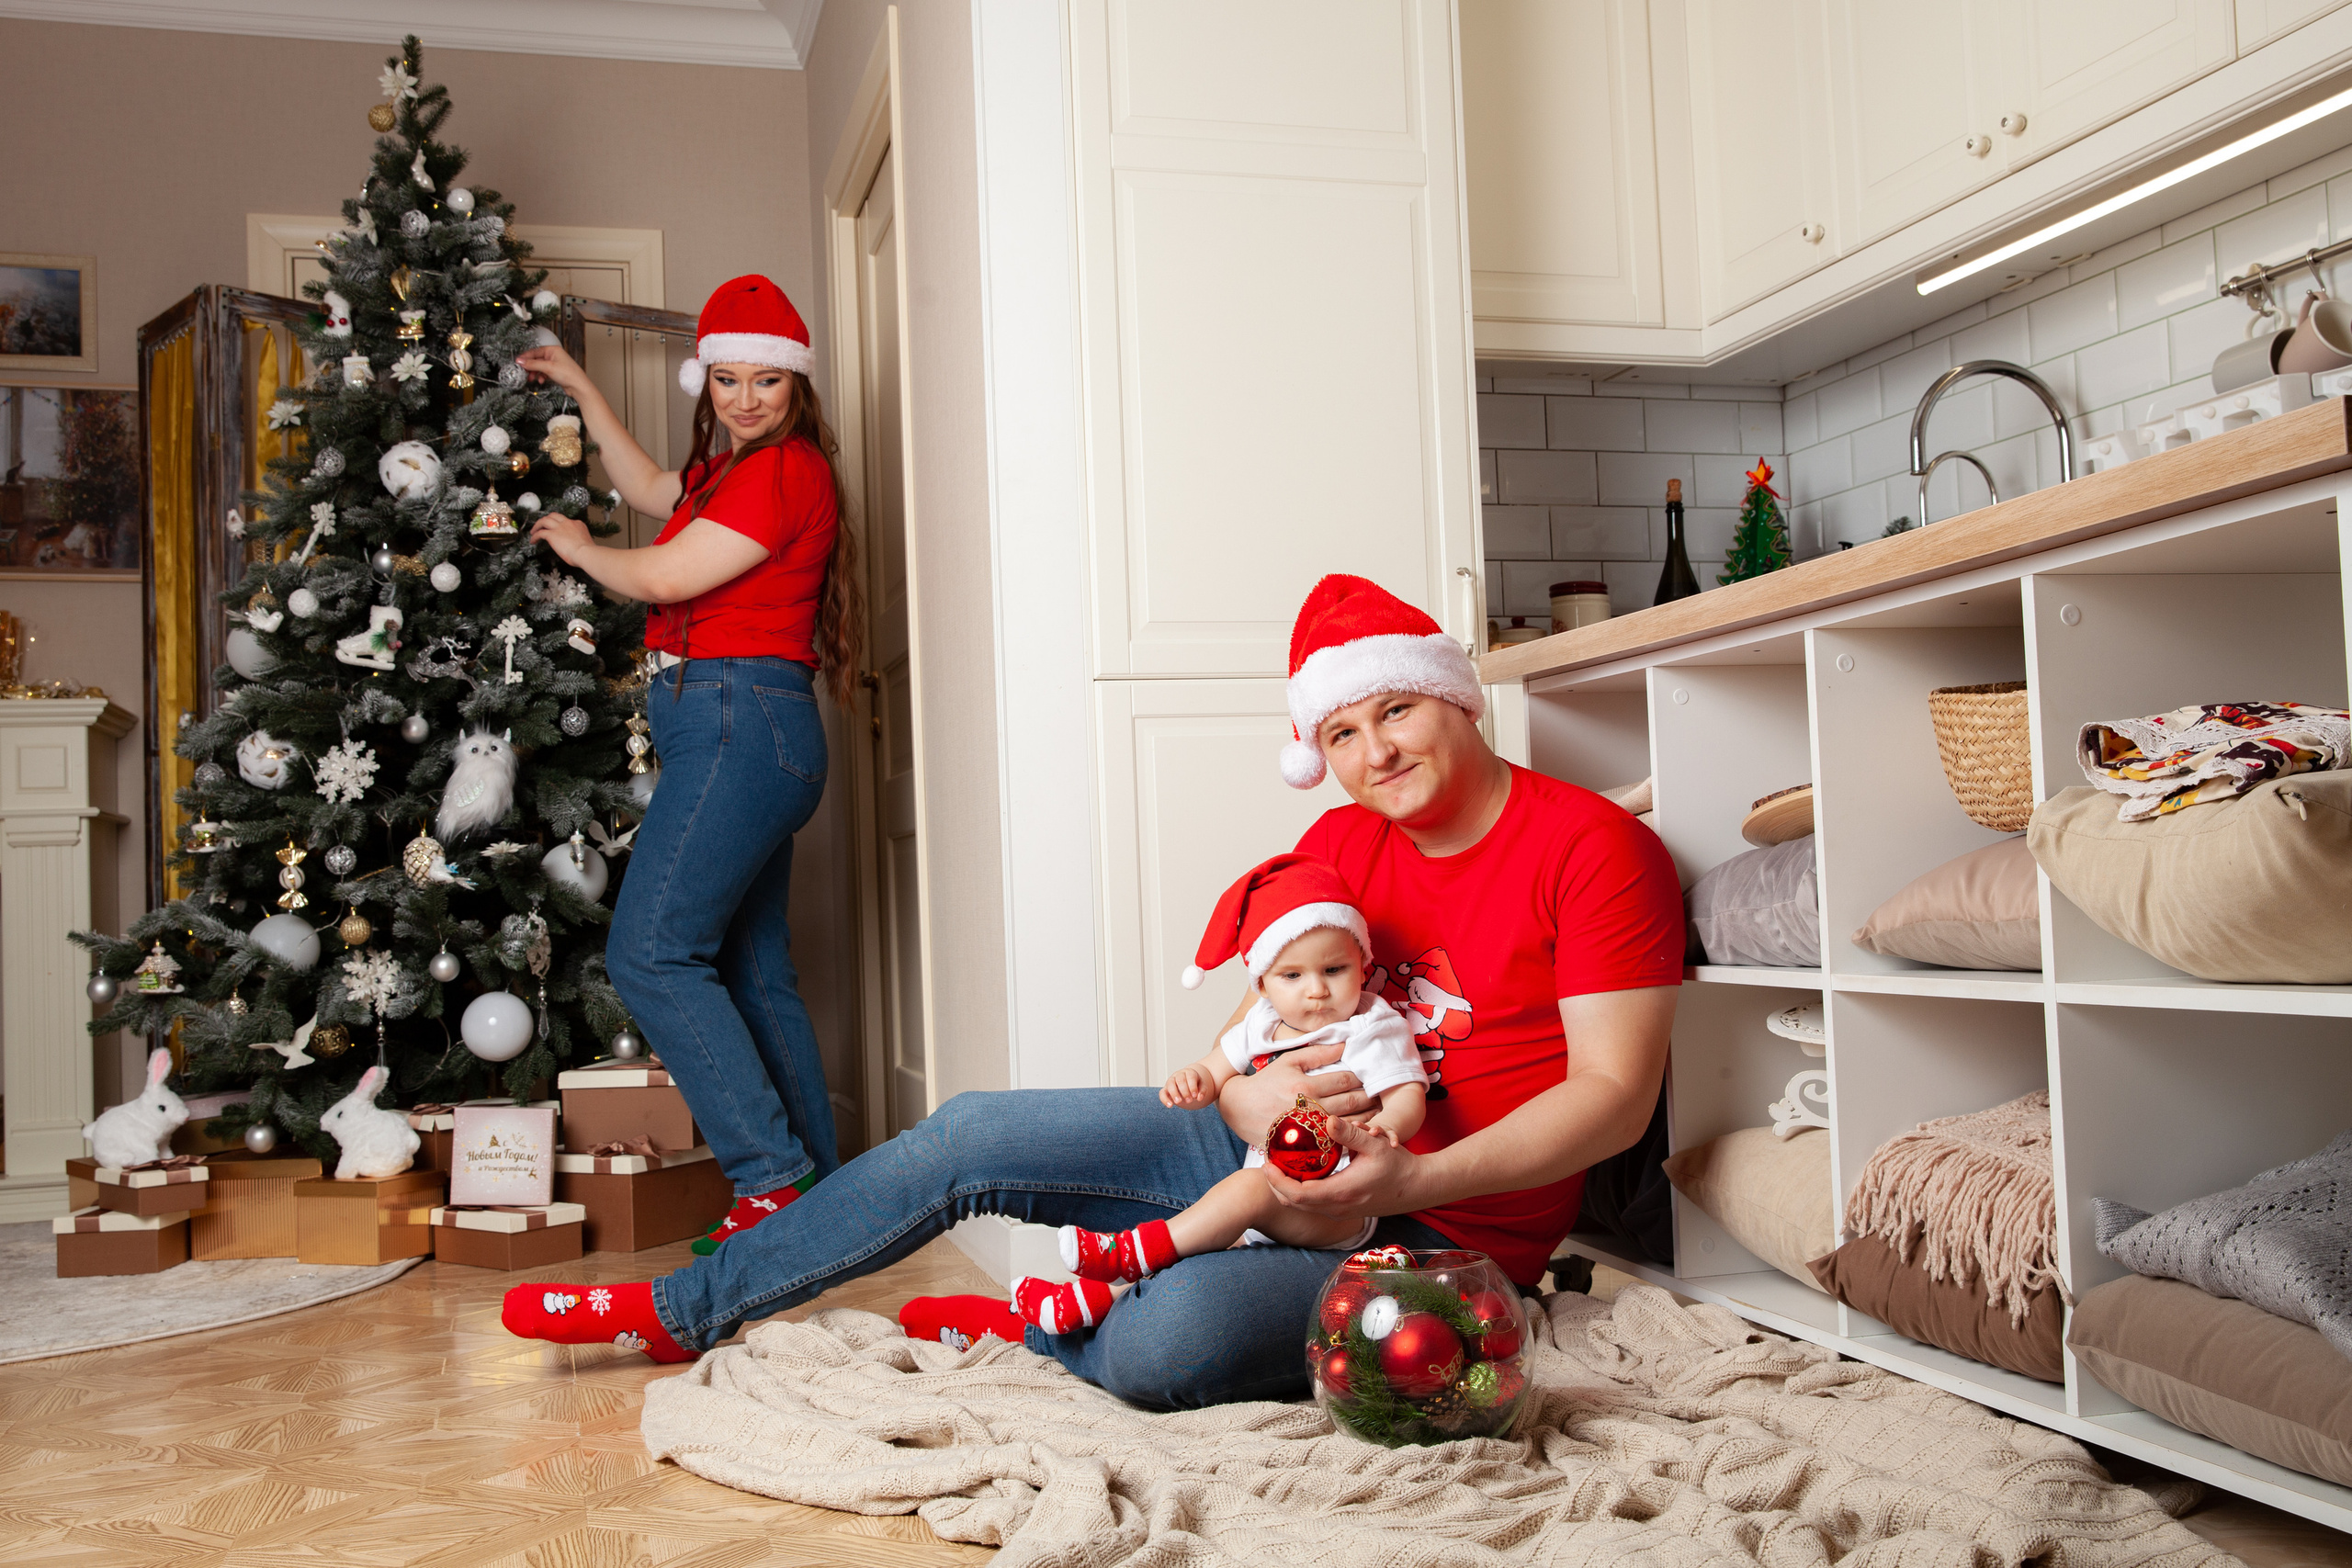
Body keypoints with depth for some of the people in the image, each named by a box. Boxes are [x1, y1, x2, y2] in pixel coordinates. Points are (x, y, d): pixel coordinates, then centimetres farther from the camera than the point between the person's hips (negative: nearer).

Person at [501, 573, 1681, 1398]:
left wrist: (1409, 1180, -28)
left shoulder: (1593, 848, -15)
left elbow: (1613, 1095, -18)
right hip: (1294, 1150, 6)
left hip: (1440, 1224, -6)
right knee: (967, 1138, -1)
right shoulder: (1342, 842, 5)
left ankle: (1013, 1336, 0)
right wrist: (1256, 1097, -22)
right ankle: (685, 1312, 15)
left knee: (1167, 1342, -36)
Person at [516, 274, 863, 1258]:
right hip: (747, 732, 10)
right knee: (754, 972, 9)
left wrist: (577, 548, 10)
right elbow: (649, 490, 39)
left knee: (649, 953, -13)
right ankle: (820, 1191, 13)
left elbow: (662, 577, -10)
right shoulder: (737, 469, 21)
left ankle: (775, 1179, -14)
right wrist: (581, 389, 42)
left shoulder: (786, 470, -9)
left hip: (740, 722, -10)